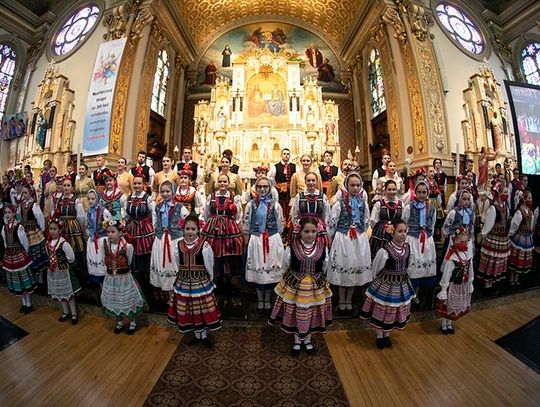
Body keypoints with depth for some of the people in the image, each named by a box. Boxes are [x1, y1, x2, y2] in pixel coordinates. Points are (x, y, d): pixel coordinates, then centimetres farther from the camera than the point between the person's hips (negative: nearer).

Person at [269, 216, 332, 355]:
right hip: (294, 285, -1)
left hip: (316, 286, 2)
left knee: (312, 313, 17)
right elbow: (286, 266, 1)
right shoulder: (292, 247, -17)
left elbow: (324, 267, 7)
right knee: (295, 313, 14)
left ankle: (307, 340, 43)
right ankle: (297, 341, 40)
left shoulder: (322, 247, -12)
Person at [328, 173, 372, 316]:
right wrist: (338, 238, 2)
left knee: (356, 269, 11)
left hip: (359, 241, 4)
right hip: (342, 240, -3)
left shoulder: (364, 204, 4)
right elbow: (332, 225, -5)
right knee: (342, 270, 6)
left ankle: (349, 301, 30)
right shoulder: (339, 204, -9)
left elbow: (366, 224, 14)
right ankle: (342, 302, 25)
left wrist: (359, 235, 14)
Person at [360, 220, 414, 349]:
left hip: (402, 285, 6)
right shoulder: (384, 250, -26)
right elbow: (375, 269, -10)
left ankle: (387, 335, 41)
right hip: (385, 285, -5)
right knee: (382, 310, 10)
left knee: (396, 311, 19)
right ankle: (379, 336, 34)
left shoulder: (407, 247, -7)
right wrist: (381, 280, 5)